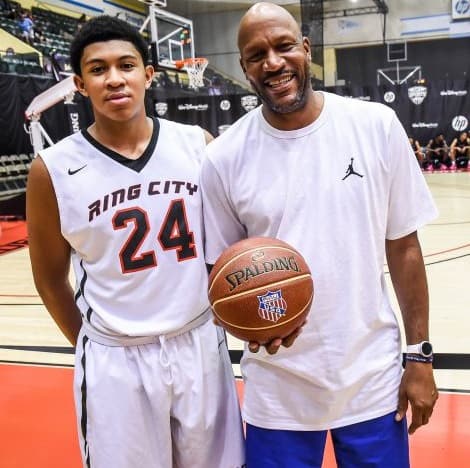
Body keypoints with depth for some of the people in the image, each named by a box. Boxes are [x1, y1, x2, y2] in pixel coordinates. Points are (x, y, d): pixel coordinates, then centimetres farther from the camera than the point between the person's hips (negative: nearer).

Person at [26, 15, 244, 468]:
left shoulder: (197, 145, -4)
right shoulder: (53, 169, -10)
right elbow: (50, 278, 2)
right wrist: (96, 347, 9)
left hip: (201, 345, 2)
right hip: (115, 360, -2)